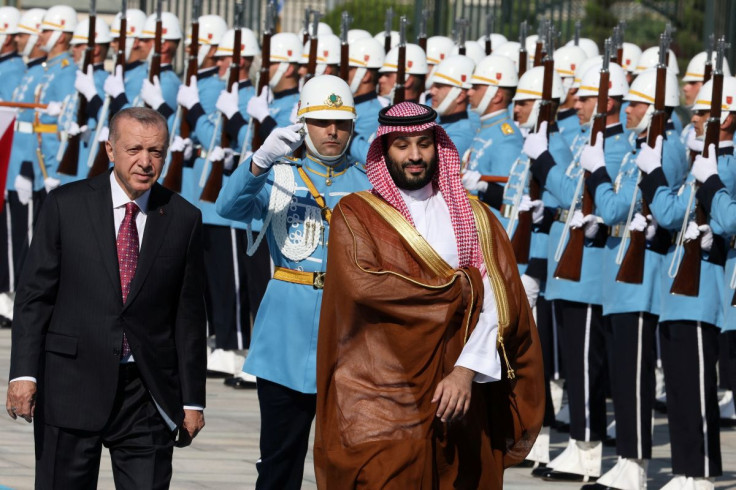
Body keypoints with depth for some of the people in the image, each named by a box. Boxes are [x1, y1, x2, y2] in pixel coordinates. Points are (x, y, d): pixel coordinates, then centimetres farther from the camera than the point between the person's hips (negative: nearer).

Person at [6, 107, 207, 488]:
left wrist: (192, 399, 5)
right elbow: (34, 295, 0)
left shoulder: (183, 219, 5)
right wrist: (24, 372, -9)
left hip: (148, 393, 1)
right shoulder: (66, 205, 1)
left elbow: (189, 314, 6)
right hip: (72, 384, -1)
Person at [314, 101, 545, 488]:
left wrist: (467, 371, -17)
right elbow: (362, 285, -12)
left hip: (456, 393, 2)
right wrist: (460, 288, -4)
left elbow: (495, 304, -1)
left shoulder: (473, 217, 11)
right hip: (380, 396, -2)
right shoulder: (355, 214, 6)